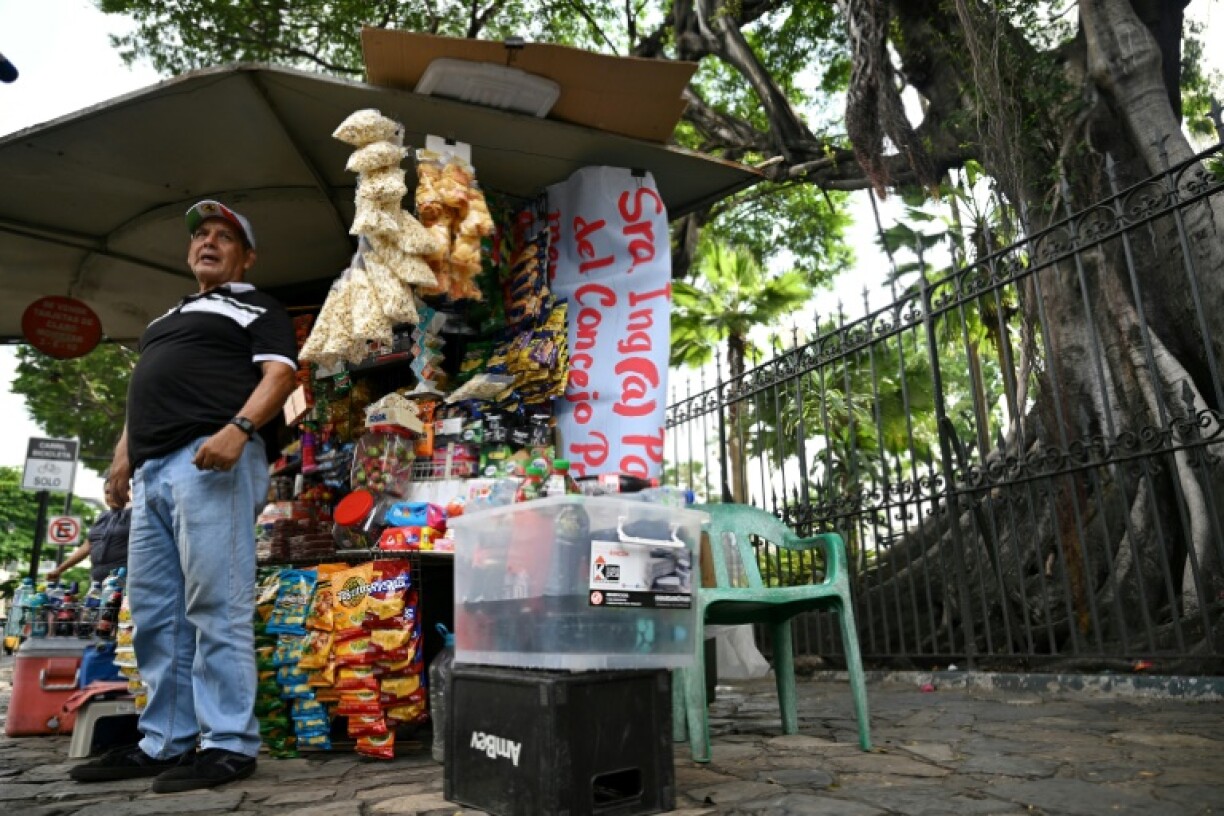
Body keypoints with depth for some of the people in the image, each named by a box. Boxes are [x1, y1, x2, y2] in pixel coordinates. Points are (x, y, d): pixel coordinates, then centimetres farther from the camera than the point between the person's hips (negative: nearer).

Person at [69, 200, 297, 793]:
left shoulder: (257, 308, 9)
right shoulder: (169, 317, 32)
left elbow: (279, 374, -6)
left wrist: (238, 428, -22)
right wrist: (125, 452, 19)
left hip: (211, 461, -8)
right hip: (152, 469, 8)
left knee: (216, 606, -11)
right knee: (155, 613, 7)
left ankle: (228, 744, -6)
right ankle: (163, 742, 15)